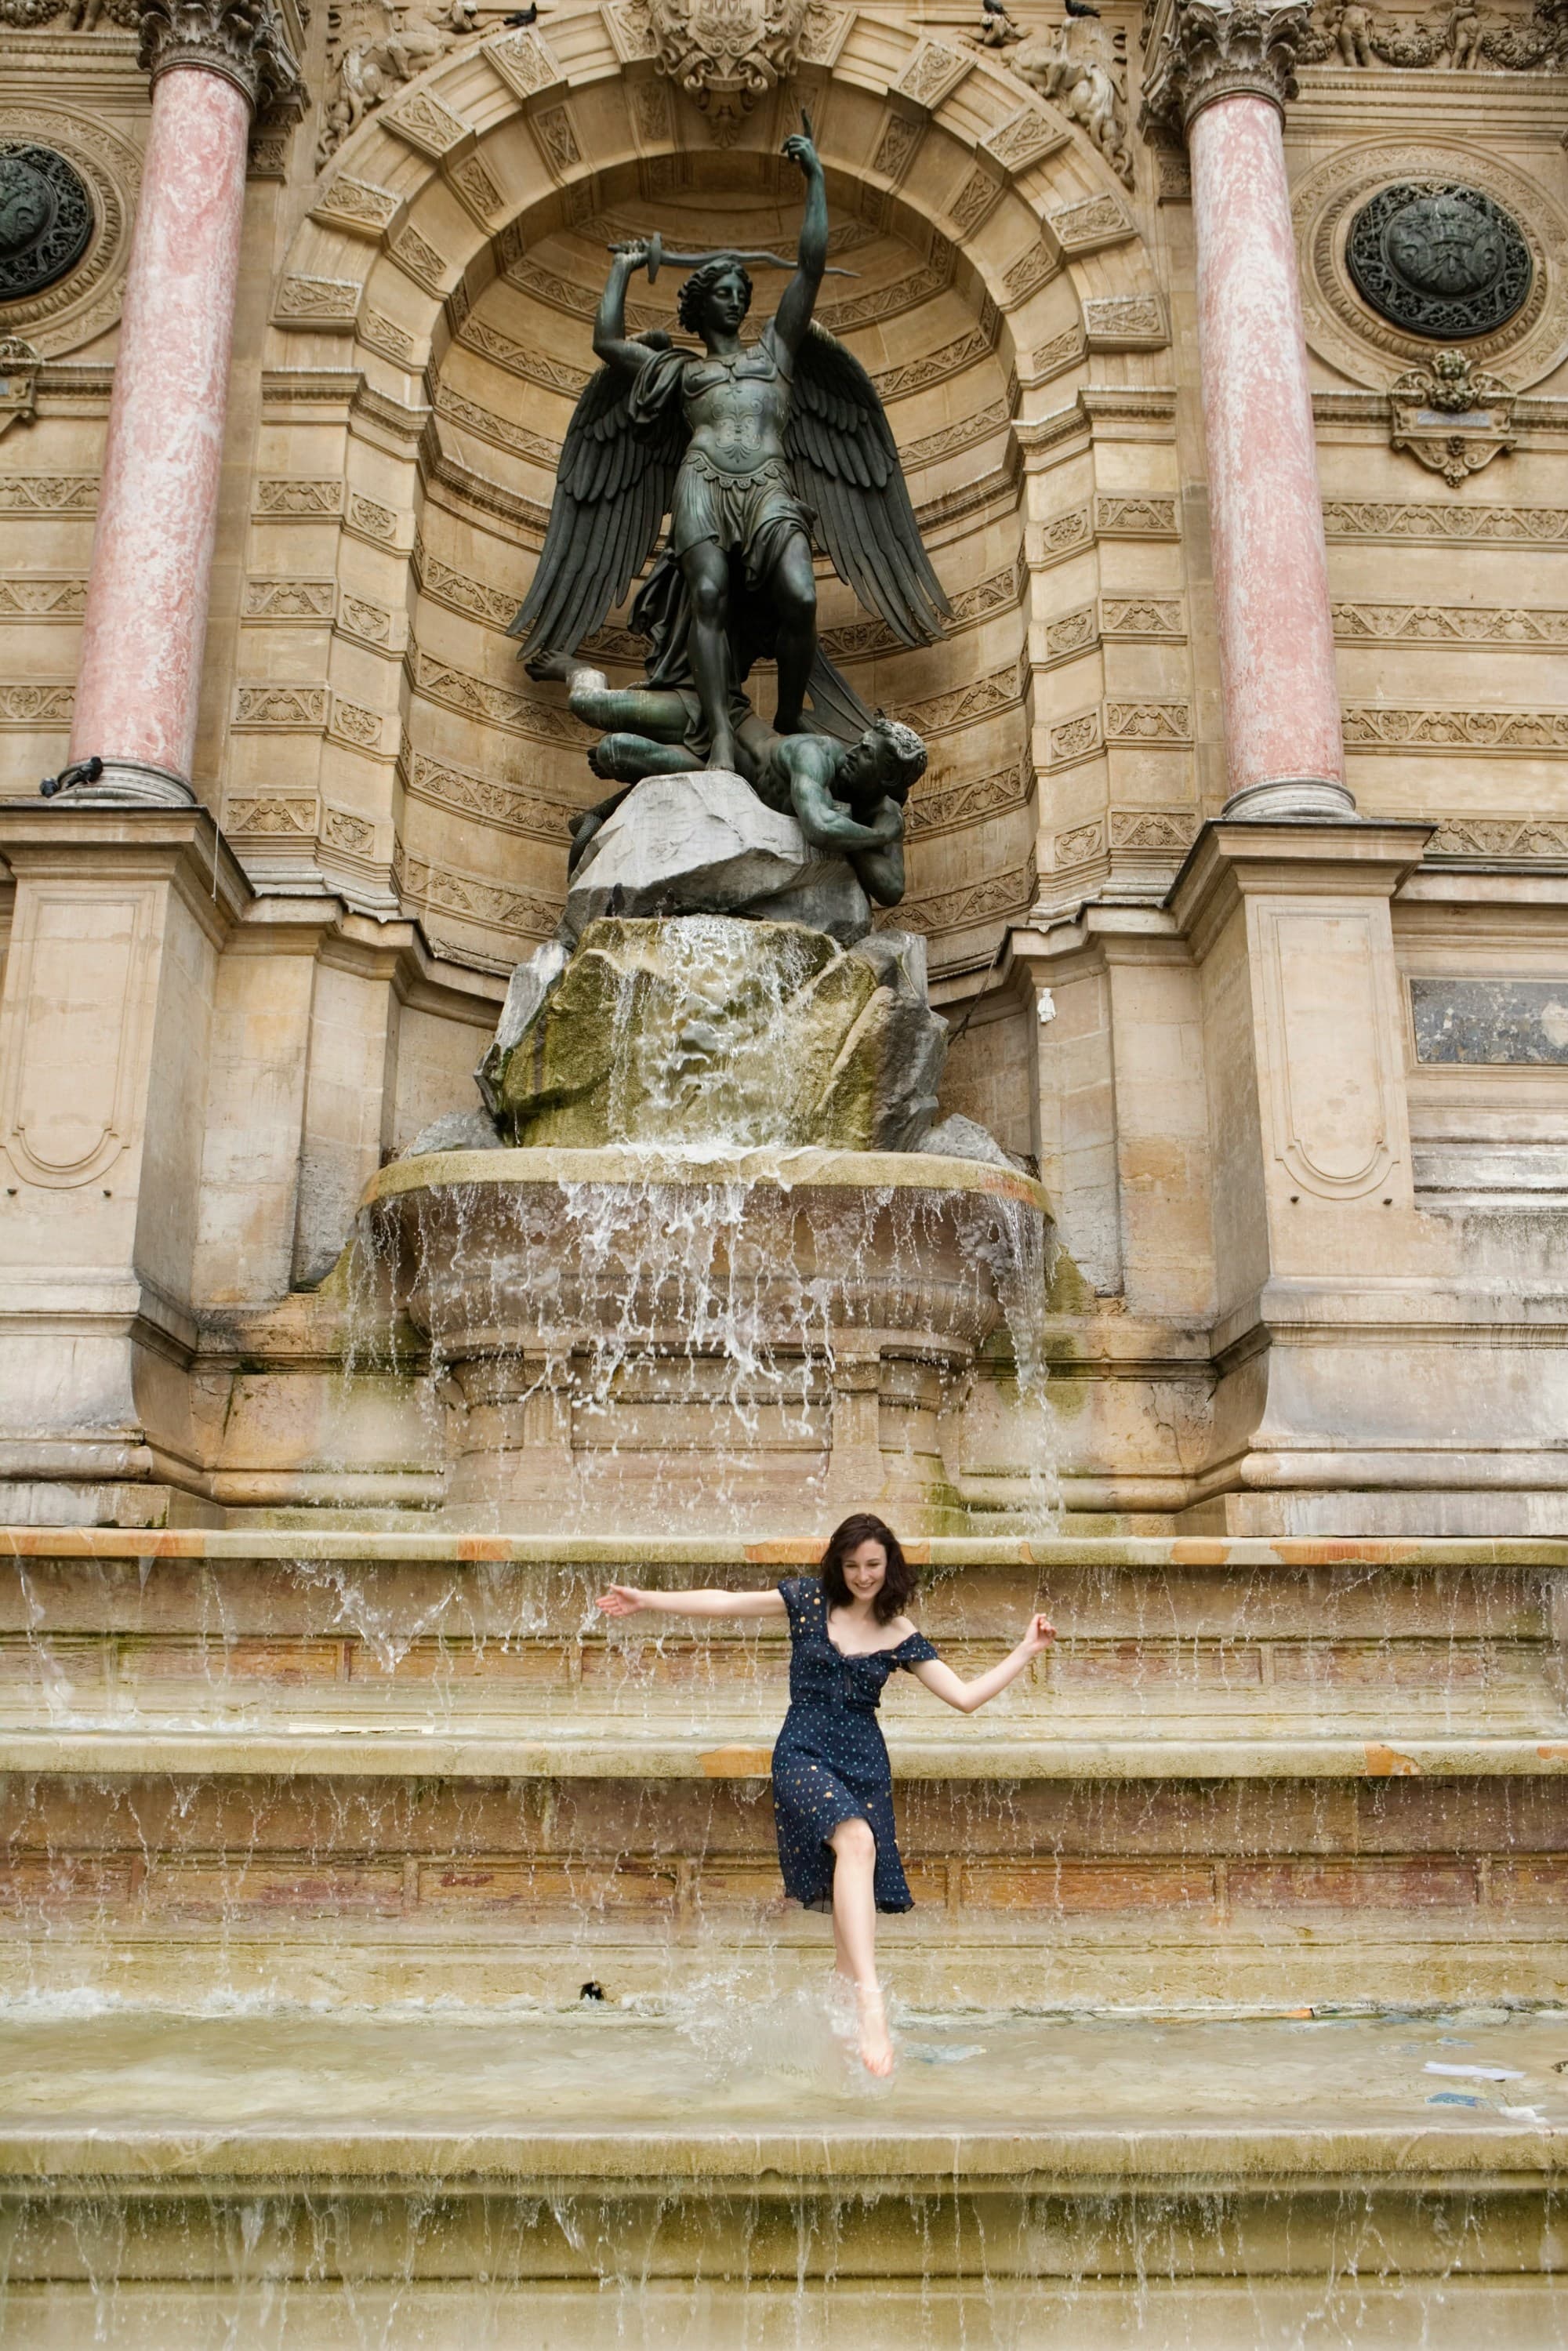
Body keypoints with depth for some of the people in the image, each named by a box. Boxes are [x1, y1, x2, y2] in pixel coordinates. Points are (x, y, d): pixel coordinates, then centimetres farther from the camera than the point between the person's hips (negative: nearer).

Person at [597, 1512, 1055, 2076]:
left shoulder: (899, 1636, 5)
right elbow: (726, 1603, 3)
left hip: (866, 1763, 3)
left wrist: (1026, 1651, -1)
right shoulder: (809, 1599, 3)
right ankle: (871, 2002, -40)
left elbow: (966, 1696, 4)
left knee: (855, 1898, -3)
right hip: (805, 1753, -3)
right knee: (856, 1842, -31)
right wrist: (645, 1599, 0)